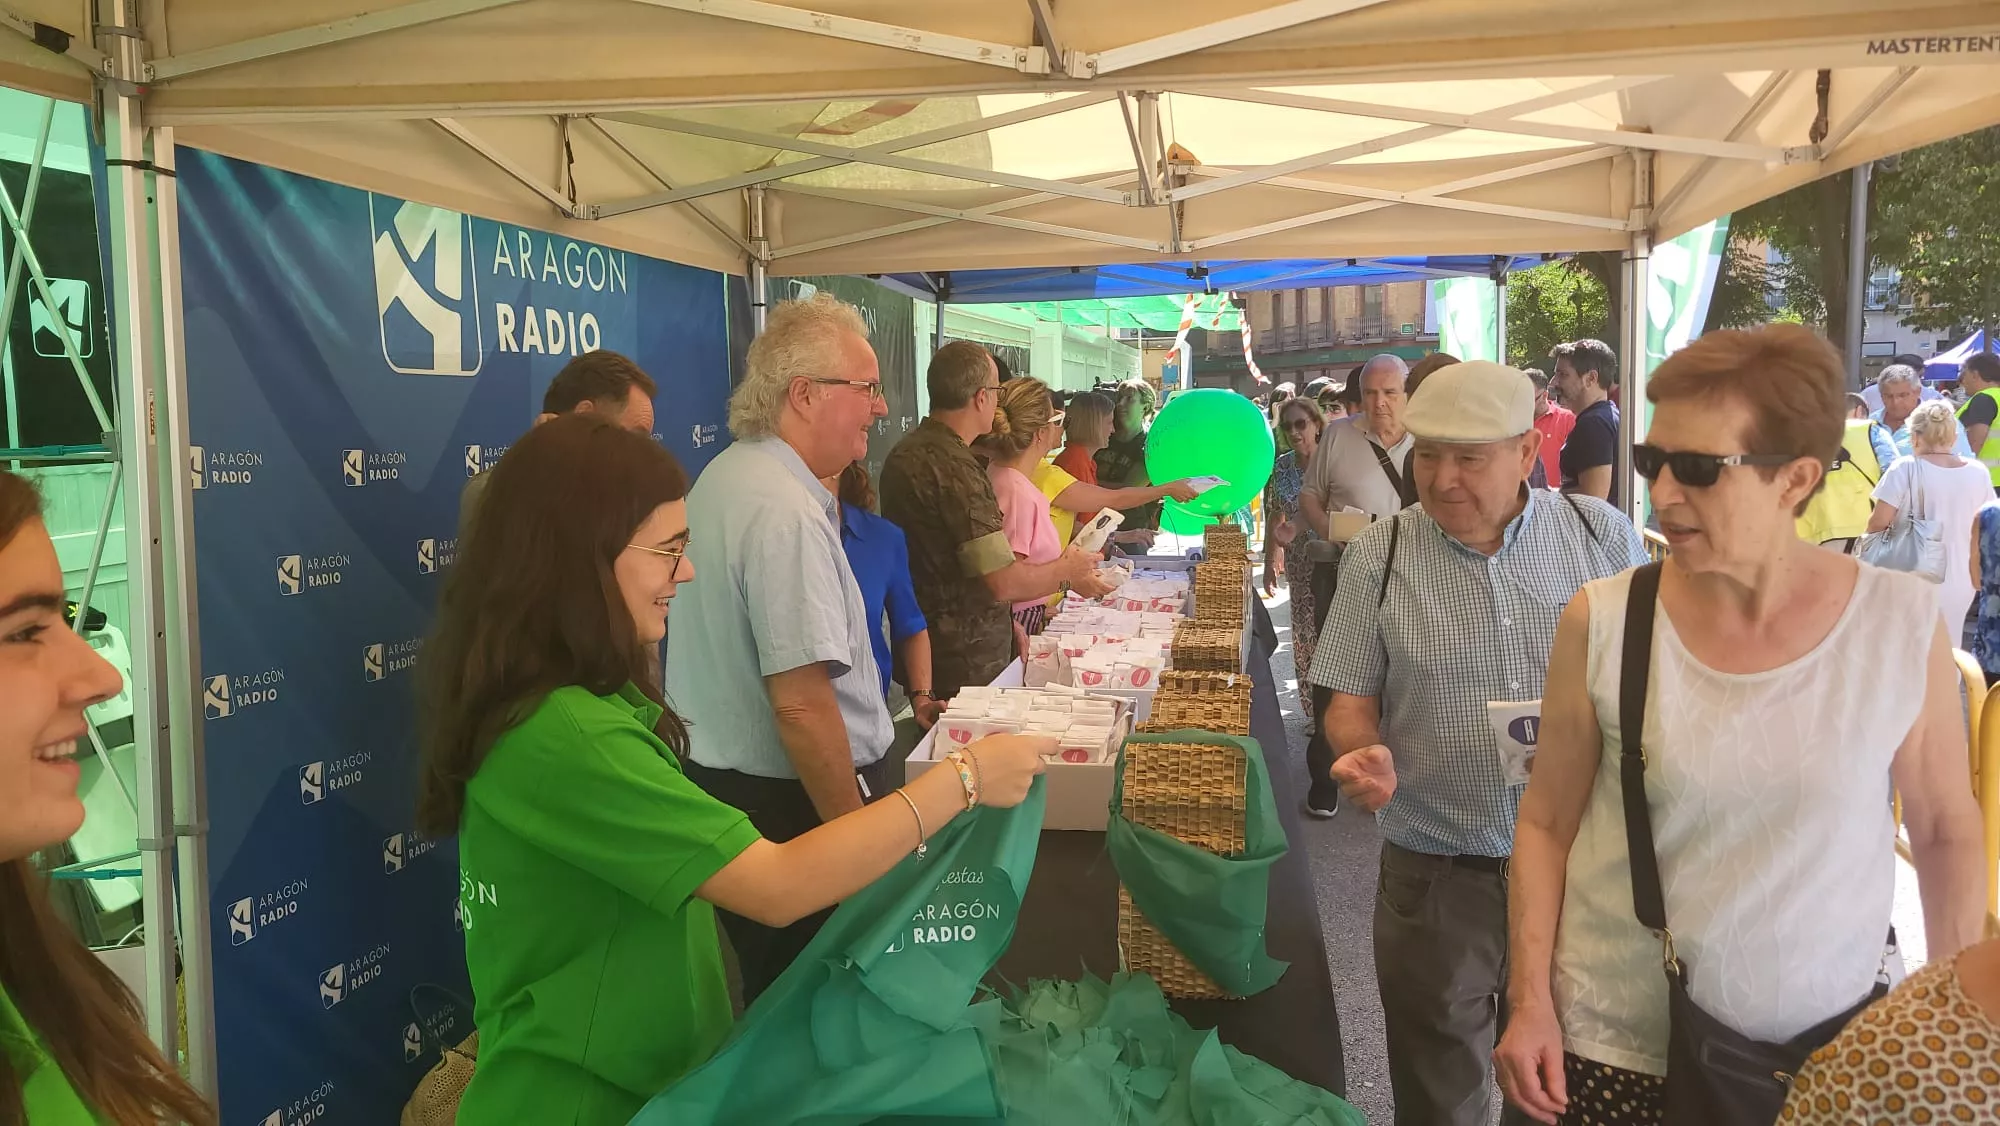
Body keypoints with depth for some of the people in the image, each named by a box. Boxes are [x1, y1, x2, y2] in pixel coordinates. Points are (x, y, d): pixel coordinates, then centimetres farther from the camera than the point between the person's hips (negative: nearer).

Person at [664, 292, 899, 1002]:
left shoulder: (725, 475, 9)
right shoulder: (786, 513, -23)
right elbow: (802, 704, -28)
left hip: (719, 776, 10)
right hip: (790, 803, -10)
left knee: (774, 991, 22)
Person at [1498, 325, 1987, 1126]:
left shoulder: (1903, 622, -10)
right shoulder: (1601, 623, -11)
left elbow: (1947, 830, 3)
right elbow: (1547, 821, -3)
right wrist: (1530, 1000, -6)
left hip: (1826, 1052, 1)